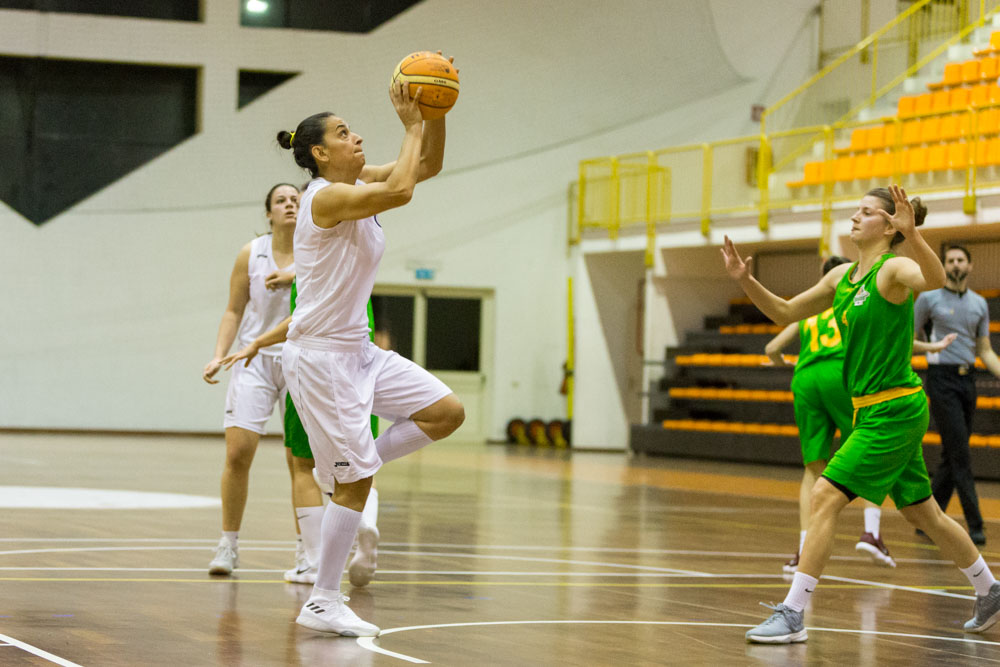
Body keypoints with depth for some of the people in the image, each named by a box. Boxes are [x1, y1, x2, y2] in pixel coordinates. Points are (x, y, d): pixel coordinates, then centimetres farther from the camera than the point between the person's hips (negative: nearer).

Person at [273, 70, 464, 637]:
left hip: (358, 349, 9)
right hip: (321, 355, -9)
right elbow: (400, 190, -32)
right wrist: (412, 125, -20)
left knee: (448, 413, 4)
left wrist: (435, 114, -3)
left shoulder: (359, 183, 9)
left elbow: (429, 165, 13)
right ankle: (323, 603, 4)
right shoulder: (328, 196, -18)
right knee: (354, 484, -6)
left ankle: (349, 467, 14)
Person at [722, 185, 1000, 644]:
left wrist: (912, 234, -52)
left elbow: (936, 279, -36)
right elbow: (785, 312, 16)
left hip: (894, 410, -9)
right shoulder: (842, 277, 11)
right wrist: (744, 280, 1)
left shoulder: (893, 269, -14)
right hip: (872, 411, 9)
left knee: (824, 497, -15)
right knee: (922, 514, 18)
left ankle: (793, 615, -13)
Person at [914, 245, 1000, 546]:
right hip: (942, 378, -5)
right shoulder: (929, 299, 0)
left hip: (967, 379, 5)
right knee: (960, 455, -11)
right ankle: (975, 526, -12)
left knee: (952, 457, 7)